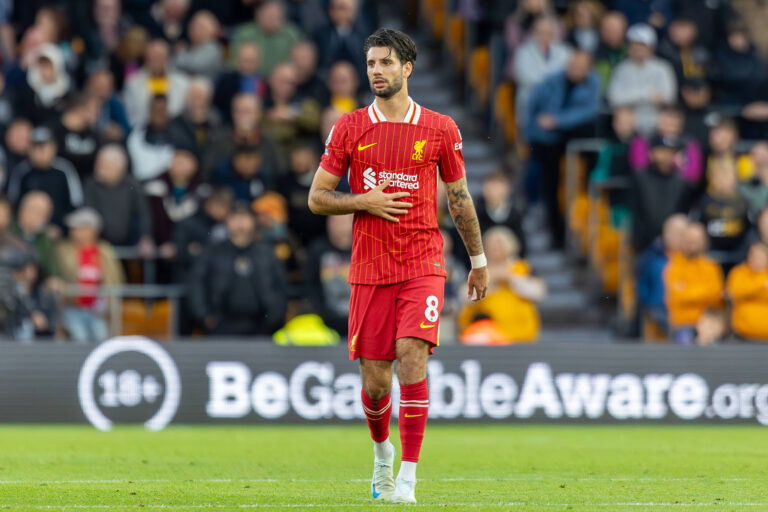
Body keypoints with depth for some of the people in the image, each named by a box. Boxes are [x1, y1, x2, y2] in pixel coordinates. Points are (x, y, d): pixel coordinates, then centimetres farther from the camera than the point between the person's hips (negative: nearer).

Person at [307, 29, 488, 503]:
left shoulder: (440, 128, 3)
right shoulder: (350, 128, 4)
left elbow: (460, 198, 13)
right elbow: (317, 197, 7)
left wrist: (479, 260, 16)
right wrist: (364, 201, -10)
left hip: (423, 264, -1)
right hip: (369, 269, 1)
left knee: (412, 356, -19)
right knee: (374, 381, 3)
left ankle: (408, 475, -16)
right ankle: (382, 451, 35)